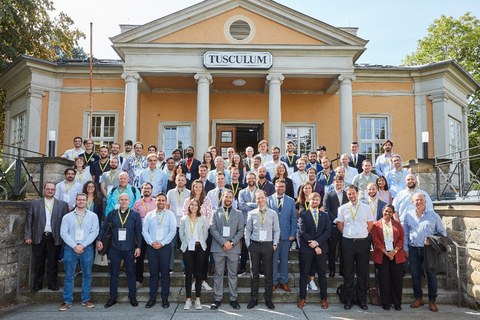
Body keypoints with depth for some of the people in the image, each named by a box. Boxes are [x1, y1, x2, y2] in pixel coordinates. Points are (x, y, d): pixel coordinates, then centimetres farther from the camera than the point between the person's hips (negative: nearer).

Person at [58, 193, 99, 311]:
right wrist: (74, 246, -11)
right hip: (70, 248, 0)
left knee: (87, 274, 5)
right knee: (69, 275, 2)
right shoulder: (67, 217, 7)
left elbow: (94, 232, -3)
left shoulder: (93, 216, 5)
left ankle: (86, 299, 14)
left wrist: (83, 245, -11)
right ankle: (67, 301, 9)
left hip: (87, 248, 0)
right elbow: (63, 233, 0)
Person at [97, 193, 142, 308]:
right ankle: (113, 297, 20)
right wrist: (99, 240, -4)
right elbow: (104, 228, 7)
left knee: (130, 272, 7)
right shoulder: (112, 213, 4)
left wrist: (138, 247, -4)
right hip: (115, 248, 1)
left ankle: (132, 297, 19)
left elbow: (139, 232, 0)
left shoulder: (135, 215, 1)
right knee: (114, 273, 8)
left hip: (129, 249, -1)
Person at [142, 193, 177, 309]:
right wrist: (151, 242, -11)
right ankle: (152, 298, 16)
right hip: (151, 247, 2)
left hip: (165, 247, -2)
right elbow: (144, 231, 3)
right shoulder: (149, 215, 8)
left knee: (165, 273, 3)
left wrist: (162, 243, -12)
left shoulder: (170, 214, 2)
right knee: (153, 273, 7)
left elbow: (173, 231, -5)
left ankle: (165, 298, 11)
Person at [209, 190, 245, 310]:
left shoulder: (238, 214, 9)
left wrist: (232, 242, -10)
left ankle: (233, 299, 13)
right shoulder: (216, 213, 7)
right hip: (218, 247, 0)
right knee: (218, 274, 5)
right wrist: (223, 242, -12)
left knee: (233, 274, 5)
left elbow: (241, 231, 3)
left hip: (233, 248, 0)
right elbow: (213, 229, -2)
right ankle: (217, 298, 13)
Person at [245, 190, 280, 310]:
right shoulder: (252, 213, 4)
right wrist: (248, 244, 1)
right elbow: (247, 230, 8)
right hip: (254, 245, 0)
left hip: (268, 245, 0)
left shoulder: (273, 213, 4)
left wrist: (275, 244, -1)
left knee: (269, 273, 4)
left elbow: (277, 230, 7)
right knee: (254, 273, 7)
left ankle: (268, 299, 17)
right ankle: (253, 299, 17)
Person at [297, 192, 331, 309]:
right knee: (304, 273, 4)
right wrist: (314, 246, -11)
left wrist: (317, 242, -12)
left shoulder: (325, 215, 11)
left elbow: (327, 231, 1)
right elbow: (303, 232, -6)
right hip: (306, 248, -2)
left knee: (322, 273, 8)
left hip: (321, 248, 2)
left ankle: (324, 298, 17)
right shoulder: (303, 215, 2)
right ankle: (302, 298, 12)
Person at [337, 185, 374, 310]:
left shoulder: (366, 208, 3)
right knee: (348, 272, 5)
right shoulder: (342, 208, 2)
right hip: (347, 242, 0)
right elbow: (340, 225, 10)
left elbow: (370, 224, 10)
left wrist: (363, 234, 8)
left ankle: (362, 300, 18)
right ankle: (349, 299, 15)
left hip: (363, 242, 0)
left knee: (362, 272, 7)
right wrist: (348, 234, 8)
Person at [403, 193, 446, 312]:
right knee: (415, 275, 7)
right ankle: (418, 298, 21)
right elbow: (405, 234, 10)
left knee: (431, 275, 2)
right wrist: (406, 249, 6)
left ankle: (432, 301, 14)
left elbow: (442, 233, 6)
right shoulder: (408, 216, 8)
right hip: (413, 250, 2)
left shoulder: (434, 215, 2)